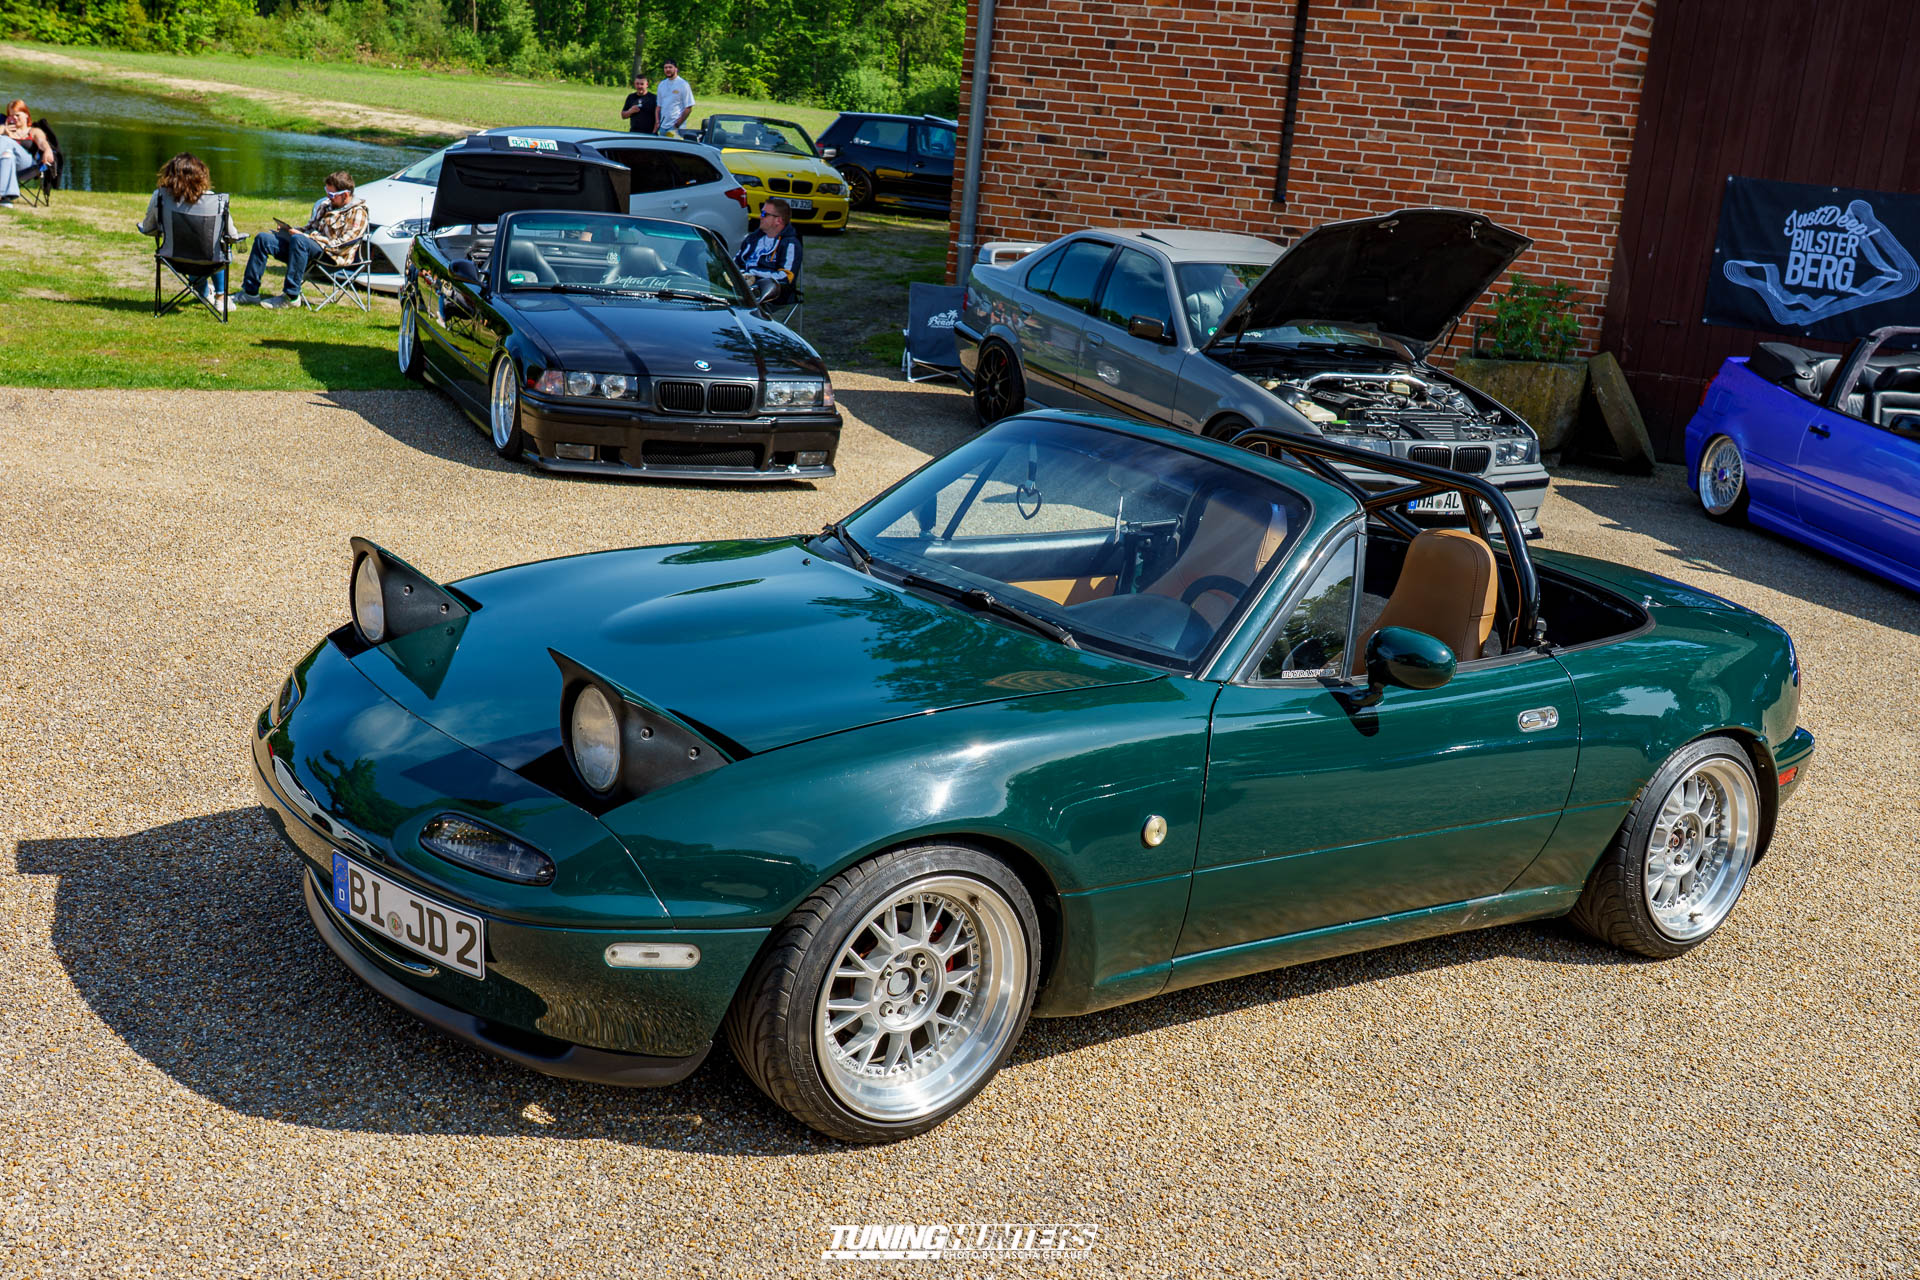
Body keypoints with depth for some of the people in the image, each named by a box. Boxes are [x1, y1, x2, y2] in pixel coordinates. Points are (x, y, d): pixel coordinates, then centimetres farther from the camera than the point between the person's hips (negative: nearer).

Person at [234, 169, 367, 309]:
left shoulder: (357, 213, -6)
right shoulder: (326, 205, 21)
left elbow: (342, 245, -15)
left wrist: (308, 237, -17)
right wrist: (288, 229, 9)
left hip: (331, 255, -9)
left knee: (298, 240, -39)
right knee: (263, 238, -1)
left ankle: (291, 297, -34)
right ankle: (250, 292, -1)